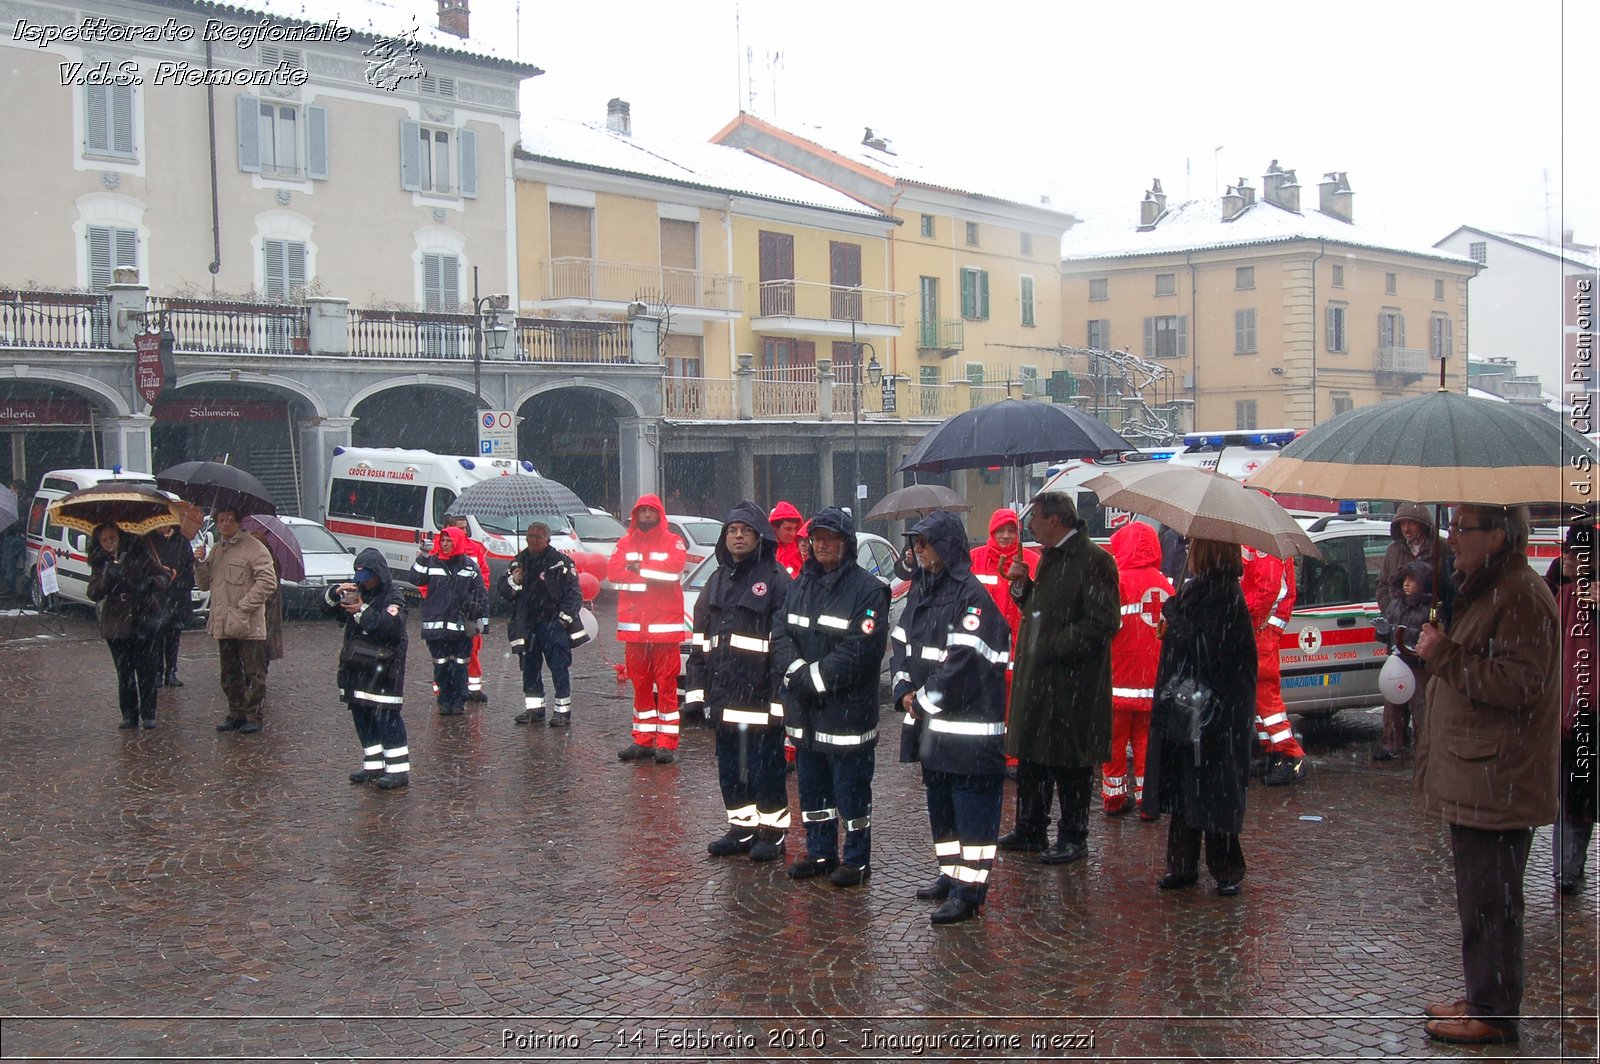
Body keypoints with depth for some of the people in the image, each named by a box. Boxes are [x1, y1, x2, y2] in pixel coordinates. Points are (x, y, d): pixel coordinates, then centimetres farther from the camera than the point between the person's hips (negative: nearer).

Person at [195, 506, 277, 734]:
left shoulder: (253, 548, -9)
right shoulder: (216, 550, 16)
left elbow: (268, 582, -16)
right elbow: (204, 584, 19)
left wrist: (244, 606, -18)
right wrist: (200, 564, 1)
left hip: (248, 625, -8)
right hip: (223, 625, 8)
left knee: (253, 672, -1)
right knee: (229, 673, 14)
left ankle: (253, 715, 5)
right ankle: (236, 713, 24)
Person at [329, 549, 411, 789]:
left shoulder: (393, 598, -9)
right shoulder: (358, 591, 15)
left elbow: (390, 625, -25)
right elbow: (329, 603, 17)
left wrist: (362, 611, -20)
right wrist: (337, 593, -5)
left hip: (383, 669, -8)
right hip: (357, 668, 8)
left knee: (387, 718, -9)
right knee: (361, 717, 11)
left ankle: (399, 769, -6)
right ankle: (374, 765, 20)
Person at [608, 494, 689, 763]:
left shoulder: (672, 542, 4)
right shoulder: (626, 542, 14)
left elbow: (675, 567, -14)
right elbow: (613, 570, 0)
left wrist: (638, 568, -6)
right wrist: (652, 577, -10)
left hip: (664, 625, -4)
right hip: (633, 625, 4)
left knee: (666, 683, -4)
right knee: (640, 683, 9)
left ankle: (667, 742, -1)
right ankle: (643, 740, 16)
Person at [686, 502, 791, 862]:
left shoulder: (775, 579, -7)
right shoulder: (718, 580, 16)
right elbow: (700, 639, 18)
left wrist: (780, 693, -19)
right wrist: (696, 687, 12)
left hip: (760, 695, -7)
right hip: (723, 694, 7)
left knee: (765, 765, -1)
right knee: (729, 765, 13)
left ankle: (773, 830, 11)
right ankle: (741, 828, 25)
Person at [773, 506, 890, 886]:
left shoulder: (867, 589, -10)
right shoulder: (801, 584, 12)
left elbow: (860, 649, -19)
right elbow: (781, 632, 6)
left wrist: (816, 677, -17)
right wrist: (797, 672, -12)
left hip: (847, 709, -7)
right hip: (804, 711, 7)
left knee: (851, 789, 0)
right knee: (811, 785, 16)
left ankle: (857, 860, 12)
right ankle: (819, 853, 29)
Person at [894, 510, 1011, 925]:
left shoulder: (972, 596, -14)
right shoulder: (921, 591, 14)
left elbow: (964, 660, -21)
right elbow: (902, 643, 16)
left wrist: (926, 699, -13)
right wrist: (905, 691, 1)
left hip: (967, 725, -9)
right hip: (930, 722, 9)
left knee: (972, 807, -3)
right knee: (939, 801, 18)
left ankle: (969, 890, 0)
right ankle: (951, 874, 31)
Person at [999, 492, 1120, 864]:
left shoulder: (1092, 560, -15)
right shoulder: (1050, 556, 14)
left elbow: (1104, 622, -21)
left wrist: (1054, 646, -20)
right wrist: (1022, 585, 5)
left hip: (1072, 681, -9)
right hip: (1037, 676, 9)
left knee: (1069, 761, 2)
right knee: (1031, 754, 15)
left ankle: (1073, 837, 15)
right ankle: (1030, 830, 27)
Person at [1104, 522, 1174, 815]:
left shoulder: (1115, 582, -12)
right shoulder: (1164, 586, 2)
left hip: (1117, 681, -3)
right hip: (1153, 681, 3)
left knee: (1115, 739, 8)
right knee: (1146, 739, 9)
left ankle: (1114, 798, 14)